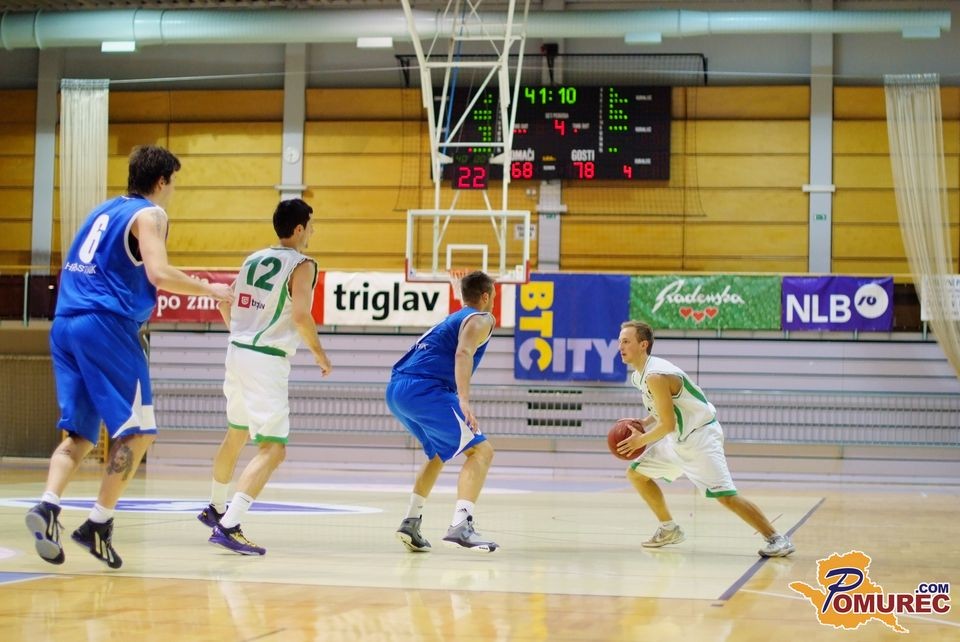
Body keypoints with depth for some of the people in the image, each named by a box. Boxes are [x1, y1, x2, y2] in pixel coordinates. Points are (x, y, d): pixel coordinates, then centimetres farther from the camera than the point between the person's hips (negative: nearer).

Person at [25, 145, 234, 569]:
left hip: (65, 324, 8)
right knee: (136, 431, 0)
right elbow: (159, 273, -15)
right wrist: (208, 290, -2)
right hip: (106, 326, -8)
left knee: (80, 433, 8)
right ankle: (98, 525, -4)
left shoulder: (104, 211, 23)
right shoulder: (149, 214, -1)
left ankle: (47, 507, -14)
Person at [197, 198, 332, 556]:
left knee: (236, 434, 28)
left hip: (238, 351, 9)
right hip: (267, 361, -8)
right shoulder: (302, 265, -8)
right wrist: (319, 354, -6)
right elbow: (300, 315, -20)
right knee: (272, 449, -10)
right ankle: (227, 526, -22)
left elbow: (226, 305, 17)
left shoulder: (253, 260, 13)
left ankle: (215, 509, 44)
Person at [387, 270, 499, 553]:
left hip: (396, 390, 9)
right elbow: (463, 353, -16)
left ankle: (411, 522, 21)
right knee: (481, 450, -9)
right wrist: (464, 401, -27)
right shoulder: (481, 319, 3)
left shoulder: (451, 319, 31)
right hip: (423, 388, -9)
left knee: (438, 453, 28)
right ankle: (460, 526, -25)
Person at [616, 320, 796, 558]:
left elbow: (667, 424, -23)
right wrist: (642, 424, 5)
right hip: (678, 439, 10)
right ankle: (669, 530, 22)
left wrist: (641, 440, -10)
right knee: (636, 473, 13)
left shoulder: (656, 376, -24)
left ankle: (776, 539, -12)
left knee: (725, 495, -18)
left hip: (700, 437, -10)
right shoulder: (638, 376, 7)